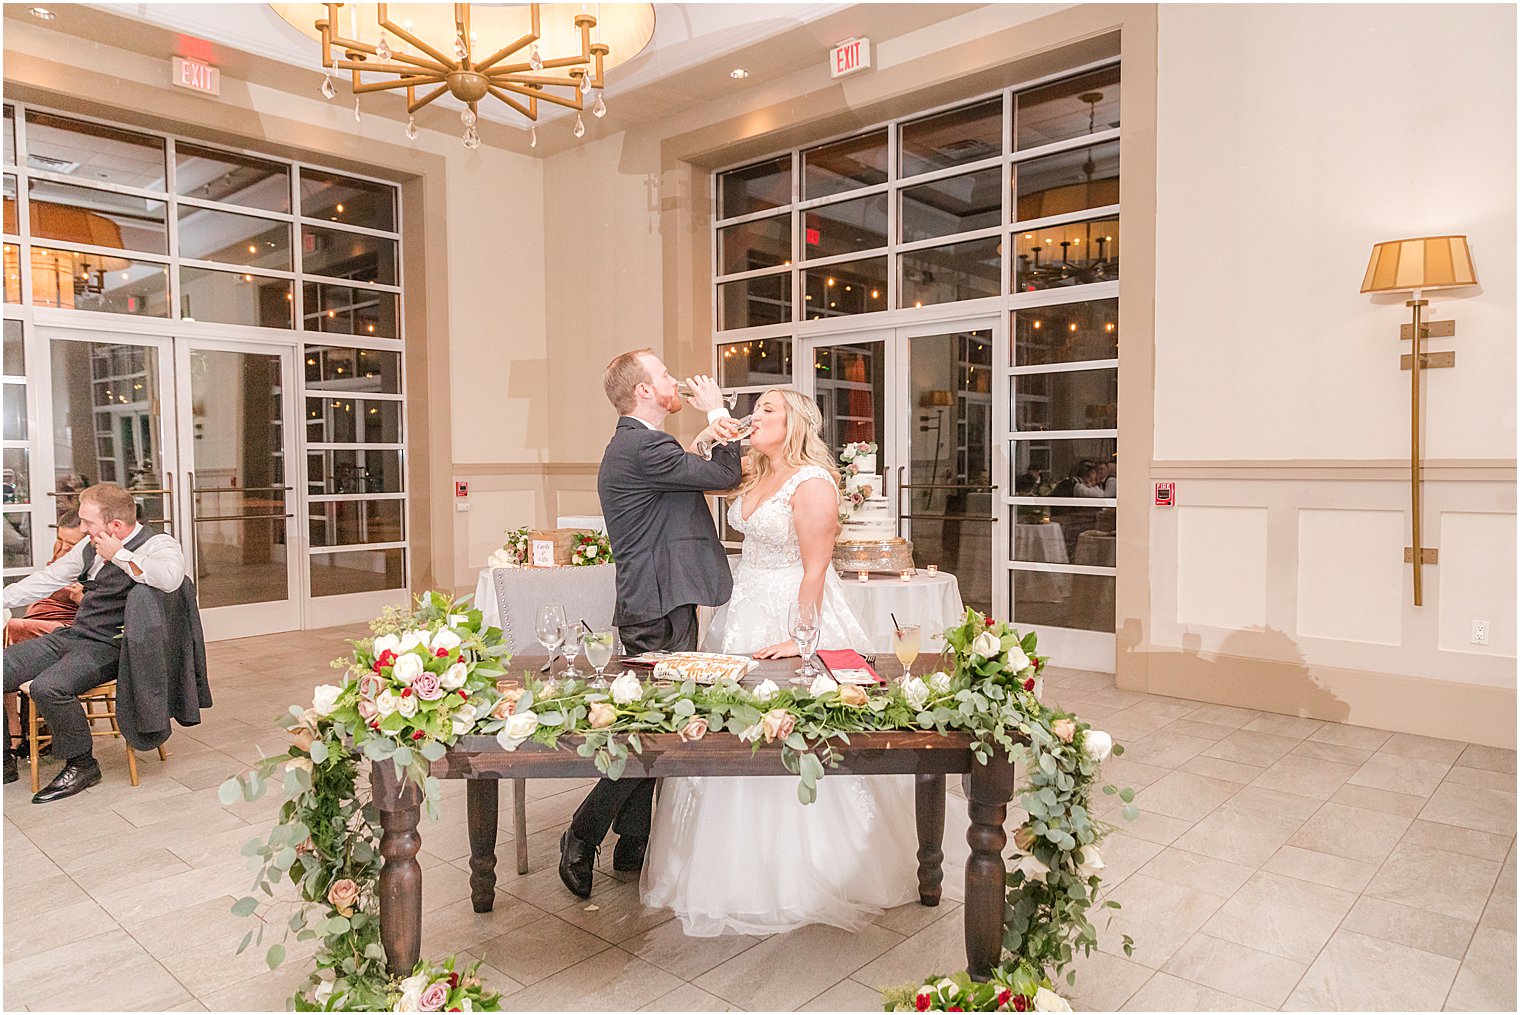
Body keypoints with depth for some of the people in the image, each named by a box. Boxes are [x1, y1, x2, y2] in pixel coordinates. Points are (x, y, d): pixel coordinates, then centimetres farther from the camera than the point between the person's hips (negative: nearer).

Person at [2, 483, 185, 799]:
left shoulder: (158, 545, -15)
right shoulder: (91, 546, 11)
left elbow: (170, 578, -38)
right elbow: (50, 577, 26)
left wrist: (119, 555, -25)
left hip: (108, 647, -9)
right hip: (71, 635, 9)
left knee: (47, 687, -30)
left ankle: (81, 764, -8)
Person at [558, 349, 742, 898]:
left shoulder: (634, 444, 17)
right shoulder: (643, 447, -17)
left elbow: (690, 478, 12)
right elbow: (724, 476, -14)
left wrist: (702, 439, -5)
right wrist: (717, 410, -2)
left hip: (650, 607, 11)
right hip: (660, 611, -11)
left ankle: (633, 845, 29)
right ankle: (581, 841, 7)